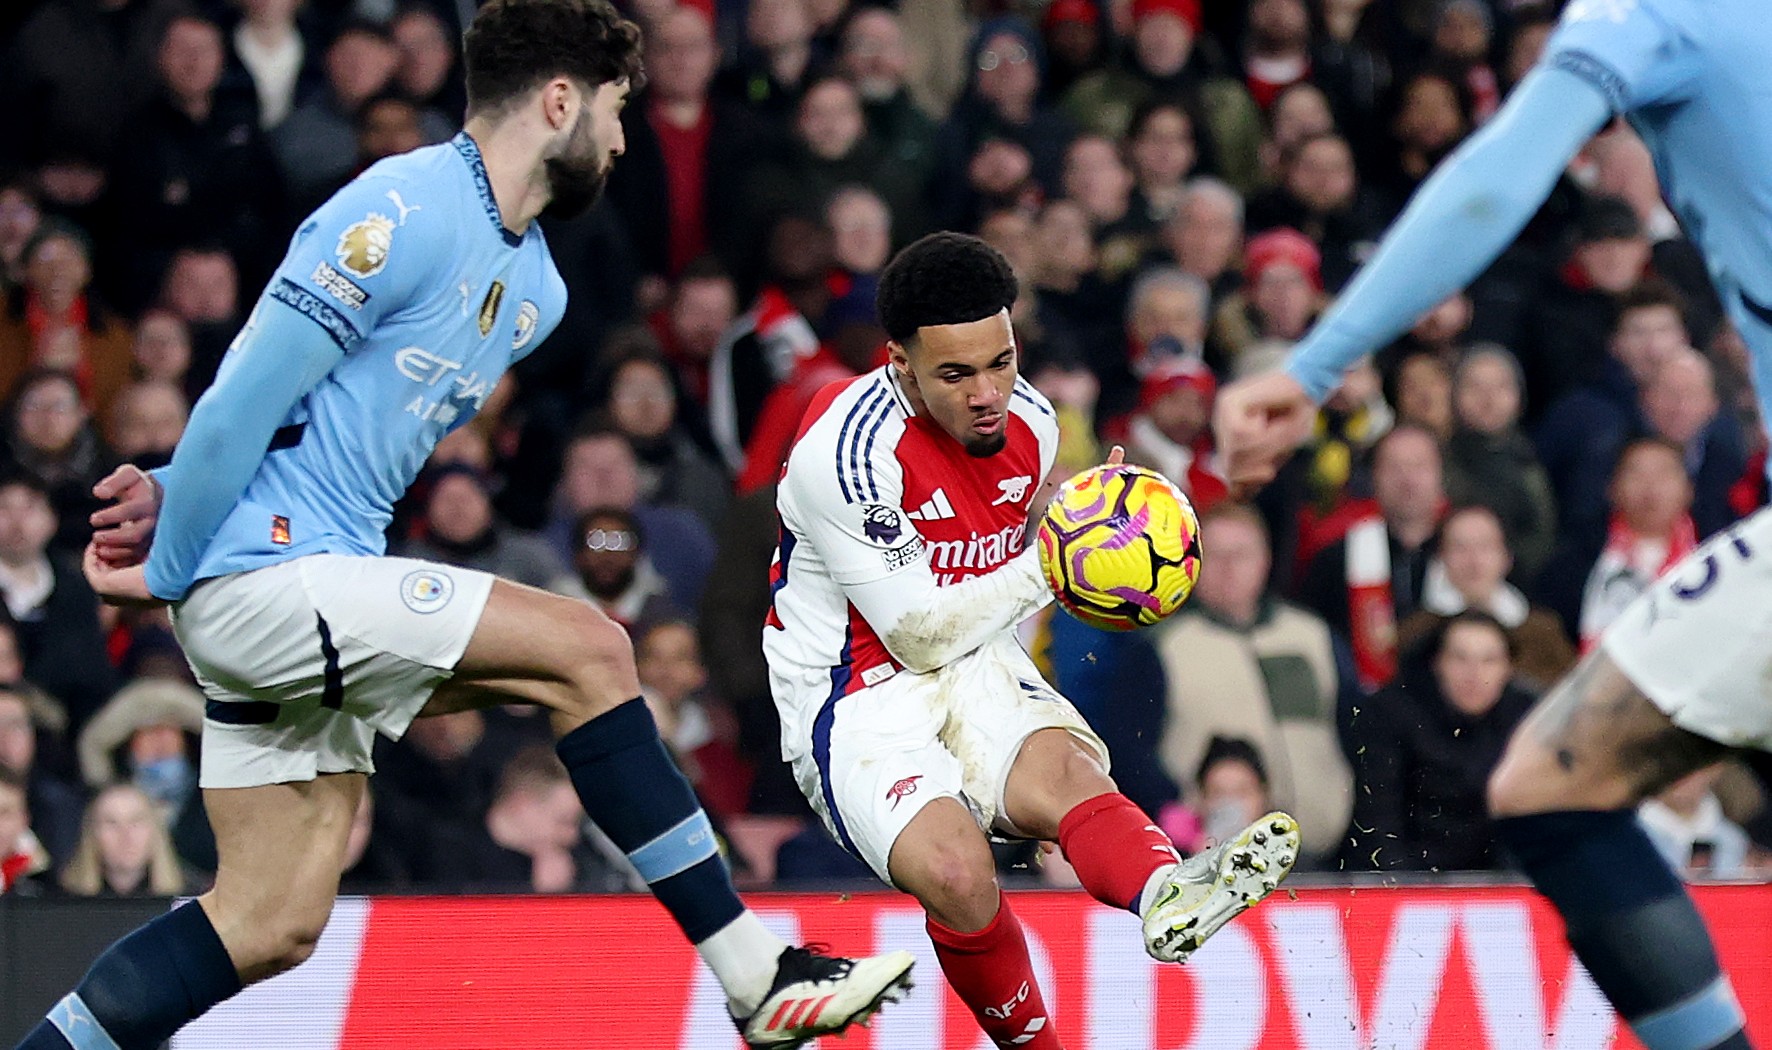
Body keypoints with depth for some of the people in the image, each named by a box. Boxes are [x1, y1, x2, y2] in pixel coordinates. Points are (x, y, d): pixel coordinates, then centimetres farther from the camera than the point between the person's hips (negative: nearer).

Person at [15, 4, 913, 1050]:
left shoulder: (535, 286, 15)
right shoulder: (401, 214, -16)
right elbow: (248, 398, -14)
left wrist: (177, 489, 7)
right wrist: (167, 569, -6)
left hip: (315, 590, 10)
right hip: (269, 573, -10)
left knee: (273, 926, 5)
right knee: (585, 649, -14)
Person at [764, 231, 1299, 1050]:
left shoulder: (1029, 421, 5)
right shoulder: (847, 450, -18)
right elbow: (920, 635, -15)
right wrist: (1050, 563, -16)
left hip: (976, 675, 5)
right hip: (857, 699, -5)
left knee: (1065, 769, -32)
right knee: (955, 871, -34)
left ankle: (1165, 893, -63)